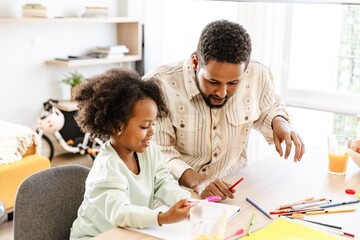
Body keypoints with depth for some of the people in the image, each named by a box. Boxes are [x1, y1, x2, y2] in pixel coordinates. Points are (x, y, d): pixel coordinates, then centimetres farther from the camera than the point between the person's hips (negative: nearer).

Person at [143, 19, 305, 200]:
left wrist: (279, 123, -6)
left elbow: (269, 107, 15)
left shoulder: (258, 76, -7)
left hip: (232, 187, 3)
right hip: (178, 192, -2)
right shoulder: (159, 85, -19)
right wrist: (196, 181, -32)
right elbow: (157, 152, -17)